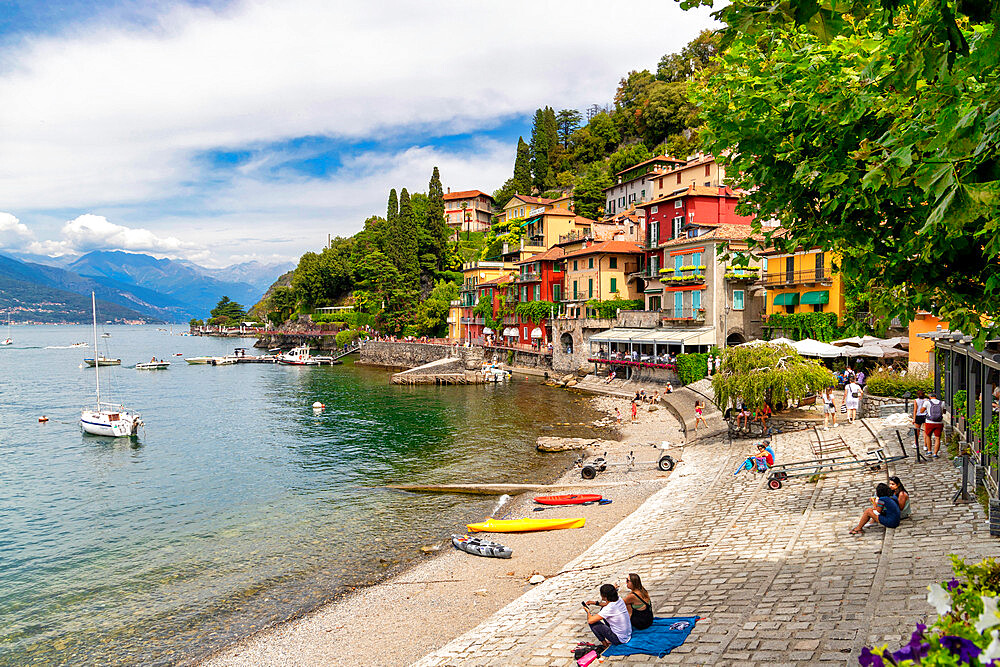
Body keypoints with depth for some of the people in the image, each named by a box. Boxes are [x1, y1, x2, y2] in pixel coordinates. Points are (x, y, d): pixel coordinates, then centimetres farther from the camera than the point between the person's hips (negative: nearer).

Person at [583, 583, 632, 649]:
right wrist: (596, 602, 11)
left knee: (592, 623, -9)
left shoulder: (608, 609, -28)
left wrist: (588, 612, -3)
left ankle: (605, 644, 8)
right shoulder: (619, 600, -6)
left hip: (620, 640, -8)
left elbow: (590, 620, -24)